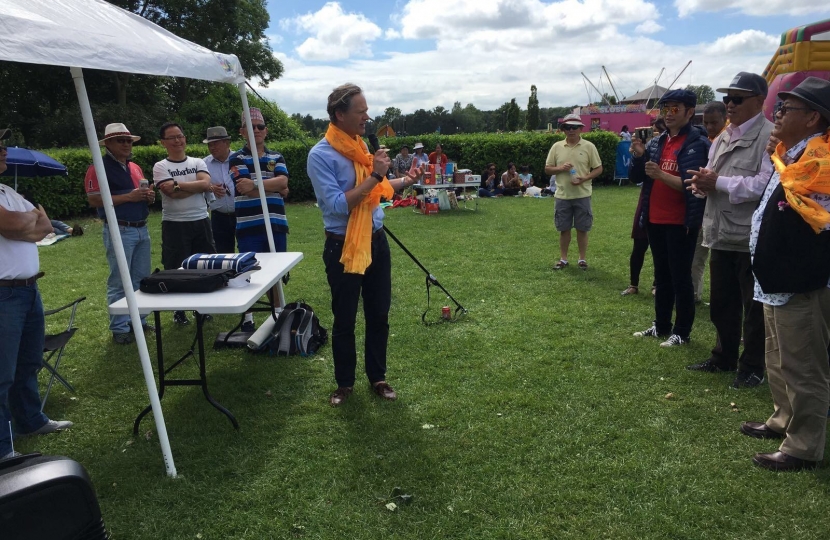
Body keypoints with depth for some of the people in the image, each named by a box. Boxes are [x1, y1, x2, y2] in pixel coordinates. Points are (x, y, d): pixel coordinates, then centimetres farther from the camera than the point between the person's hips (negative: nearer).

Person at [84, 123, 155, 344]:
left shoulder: (135, 167, 16)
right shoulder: (99, 168, -8)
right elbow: (94, 200, -16)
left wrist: (149, 196, 0)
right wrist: (128, 196, -21)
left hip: (142, 229, 8)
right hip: (119, 231, -8)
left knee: (142, 279, 13)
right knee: (119, 282, -3)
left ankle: (139, 321, 24)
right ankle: (119, 328, 5)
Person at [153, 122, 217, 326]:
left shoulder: (198, 162, 9)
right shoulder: (160, 167, -1)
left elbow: (205, 182, -11)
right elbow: (172, 193, -16)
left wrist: (177, 184, -15)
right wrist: (201, 187, -12)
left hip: (201, 222, 3)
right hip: (175, 225, -3)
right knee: (177, 270, 3)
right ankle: (179, 311, 16)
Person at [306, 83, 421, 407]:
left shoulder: (361, 146, 8)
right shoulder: (321, 155, -15)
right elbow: (337, 205, -24)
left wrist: (406, 181, 6)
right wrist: (373, 176, -22)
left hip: (376, 241, 7)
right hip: (343, 247, -6)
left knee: (379, 315, 13)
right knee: (344, 320, 7)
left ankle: (377, 378, 29)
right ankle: (344, 383, 25)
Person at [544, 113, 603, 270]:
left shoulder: (589, 146, -2)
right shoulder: (556, 147, 4)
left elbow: (598, 169, 1)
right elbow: (547, 169, 8)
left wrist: (584, 178, -16)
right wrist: (560, 168, -12)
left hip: (582, 195, -1)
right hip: (562, 196, 2)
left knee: (582, 229, 6)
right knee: (564, 229, 8)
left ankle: (582, 259, 19)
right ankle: (563, 259, 21)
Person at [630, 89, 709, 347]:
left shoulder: (697, 143, -11)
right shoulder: (659, 142, 10)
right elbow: (637, 177, 11)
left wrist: (661, 175, -30)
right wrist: (638, 156, -6)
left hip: (681, 223, -7)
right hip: (655, 220, 7)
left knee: (680, 278, 0)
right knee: (661, 276, 16)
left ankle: (682, 332, 11)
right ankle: (661, 325, 27)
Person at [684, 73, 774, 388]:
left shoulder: (770, 136, -12)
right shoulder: (723, 138, 15)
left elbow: (766, 184, -25)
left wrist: (718, 183, -20)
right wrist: (703, 182, -4)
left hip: (751, 238, -8)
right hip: (722, 235, 8)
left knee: (754, 308, 5)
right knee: (721, 304, 18)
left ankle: (753, 368, 18)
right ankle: (724, 357, 33)